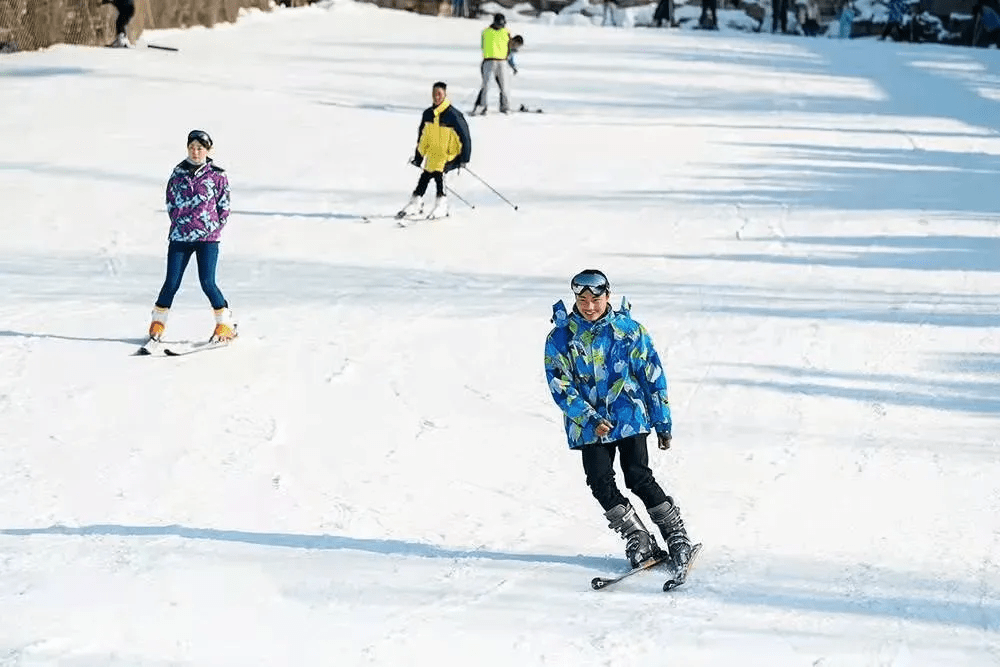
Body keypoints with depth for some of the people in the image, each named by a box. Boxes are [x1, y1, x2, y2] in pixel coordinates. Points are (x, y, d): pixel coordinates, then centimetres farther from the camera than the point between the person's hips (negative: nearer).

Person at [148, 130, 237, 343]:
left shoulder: (217, 175, 1)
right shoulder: (178, 173, 7)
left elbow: (224, 206, 4)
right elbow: (171, 202, 13)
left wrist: (213, 229, -3)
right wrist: (179, 223, 4)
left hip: (207, 238, -2)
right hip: (180, 236, 2)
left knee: (207, 282, -10)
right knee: (172, 283, -1)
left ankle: (226, 323, 4)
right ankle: (158, 321, 17)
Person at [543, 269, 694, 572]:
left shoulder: (629, 330, -2)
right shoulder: (560, 337, -2)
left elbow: (652, 375, 4)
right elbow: (560, 386, -5)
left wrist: (663, 423, 5)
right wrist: (591, 419, -16)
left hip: (630, 419, -2)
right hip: (589, 423, 2)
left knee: (639, 478, -11)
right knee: (601, 485, -7)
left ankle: (676, 535, 3)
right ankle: (638, 540, 7)